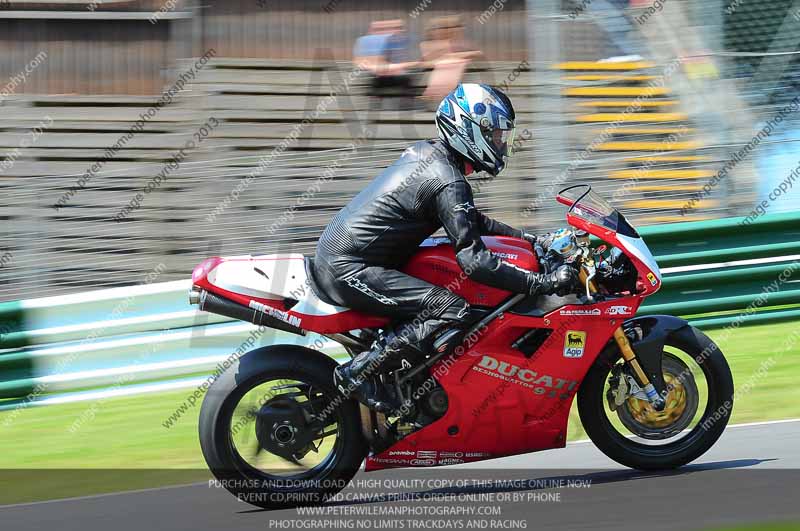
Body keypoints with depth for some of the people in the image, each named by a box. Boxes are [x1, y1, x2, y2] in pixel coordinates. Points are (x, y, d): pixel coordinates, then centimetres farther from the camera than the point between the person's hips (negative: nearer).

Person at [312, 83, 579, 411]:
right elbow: (473, 259, -22)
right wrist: (543, 283, -22)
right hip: (349, 270, -10)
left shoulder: (426, 153, 14)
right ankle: (357, 372, -16)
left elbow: (470, 221, 28)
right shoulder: (448, 182, -16)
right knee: (453, 310, -19)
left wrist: (527, 238, 23)